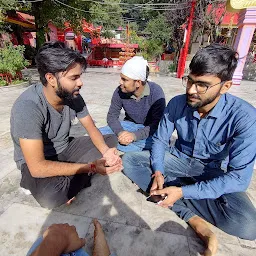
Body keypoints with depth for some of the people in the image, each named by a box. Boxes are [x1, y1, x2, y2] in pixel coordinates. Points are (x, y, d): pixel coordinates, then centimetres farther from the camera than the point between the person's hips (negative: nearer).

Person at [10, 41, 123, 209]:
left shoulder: (73, 96, -13)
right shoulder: (28, 107, -31)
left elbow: (91, 128, -3)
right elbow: (38, 168, -32)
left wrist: (105, 151, -24)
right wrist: (91, 167, -32)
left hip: (66, 148, 7)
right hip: (36, 162, -6)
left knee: (112, 141, -3)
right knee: (50, 197, -37)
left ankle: (65, 183, -9)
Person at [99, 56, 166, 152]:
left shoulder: (156, 92, -22)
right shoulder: (120, 91, -13)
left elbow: (157, 124, -22)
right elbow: (112, 116, -5)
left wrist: (135, 135, -37)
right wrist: (120, 132, -26)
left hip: (150, 129, -2)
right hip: (130, 125, 3)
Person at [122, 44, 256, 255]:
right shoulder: (177, 103, -15)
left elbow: (239, 177, -25)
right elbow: (160, 140, -3)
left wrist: (183, 191, -31)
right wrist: (158, 171, -21)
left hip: (214, 173, -3)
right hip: (180, 160, 4)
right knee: (129, 161, -14)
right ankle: (195, 219, -19)